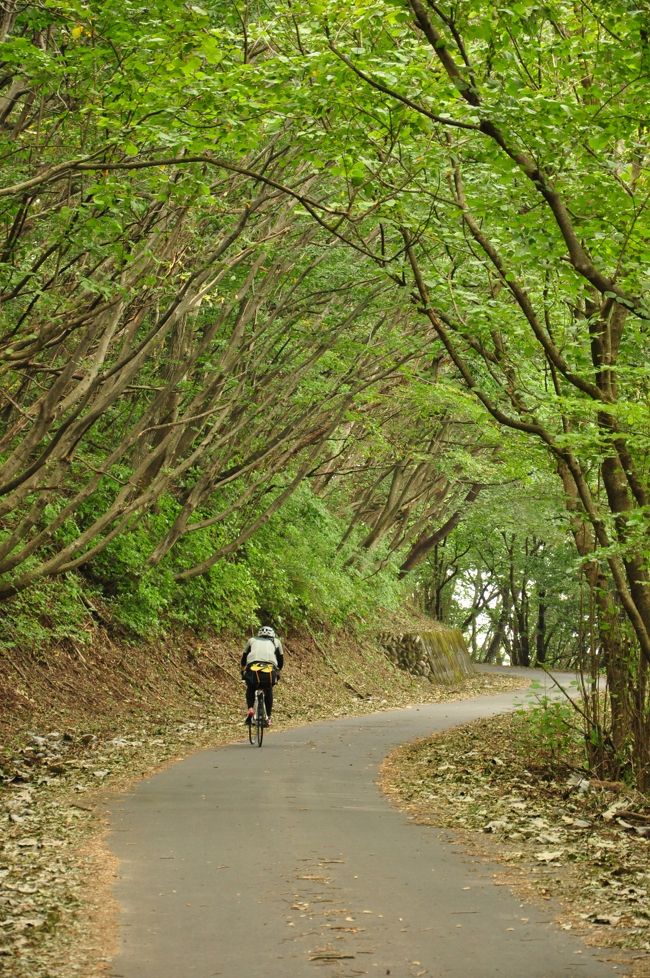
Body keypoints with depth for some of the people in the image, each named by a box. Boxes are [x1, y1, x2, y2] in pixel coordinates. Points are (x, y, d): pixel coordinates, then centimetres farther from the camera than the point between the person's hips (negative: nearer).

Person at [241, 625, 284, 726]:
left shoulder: (252, 640, 31)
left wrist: (243, 673, 50)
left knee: (250, 690, 28)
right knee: (269, 691, 28)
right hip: (270, 669, 0)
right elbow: (281, 660, 33)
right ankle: (268, 717, 22)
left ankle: (250, 709, 5)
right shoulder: (276, 641, 30)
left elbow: (243, 659, 37)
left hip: (252, 668, 0)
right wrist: (278, 673, 48)